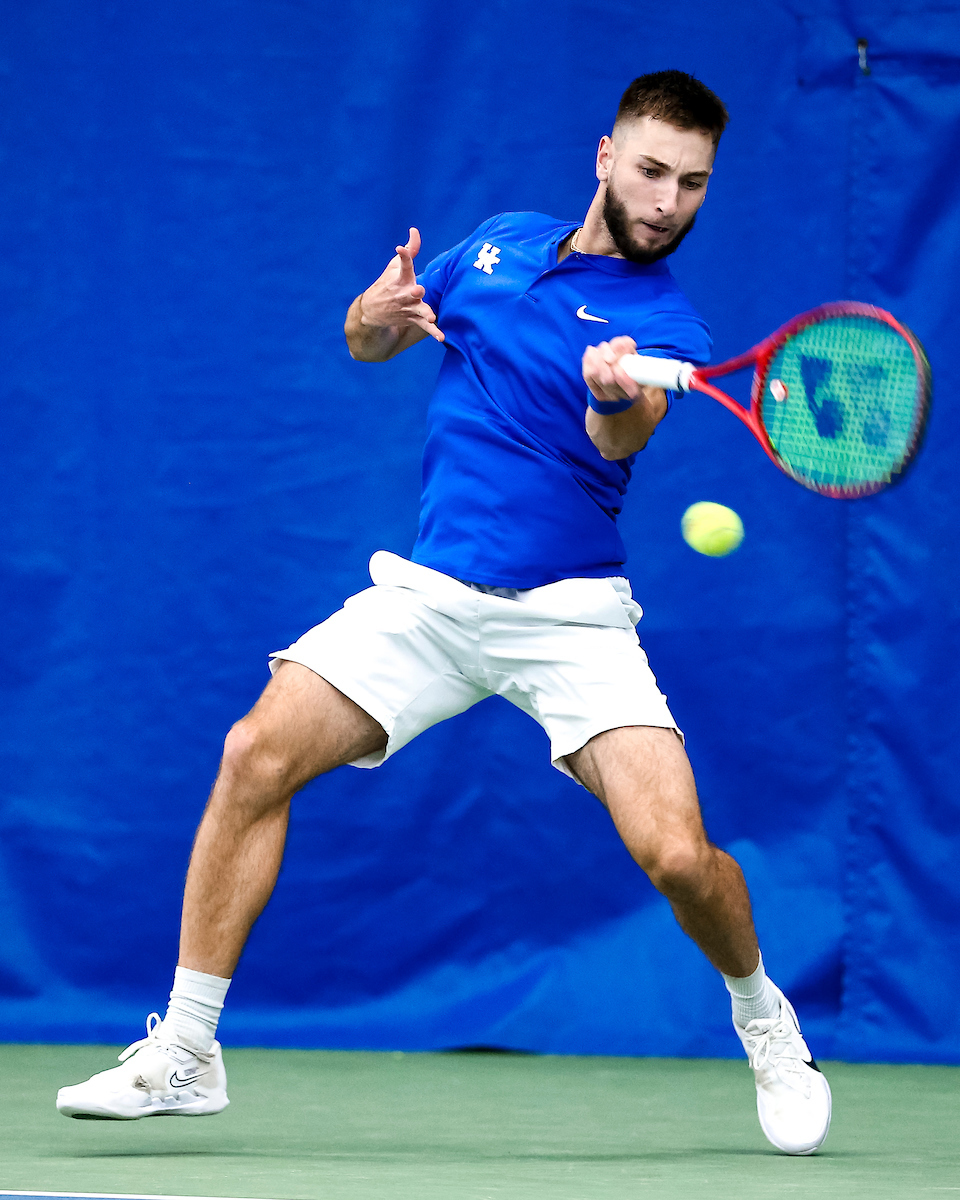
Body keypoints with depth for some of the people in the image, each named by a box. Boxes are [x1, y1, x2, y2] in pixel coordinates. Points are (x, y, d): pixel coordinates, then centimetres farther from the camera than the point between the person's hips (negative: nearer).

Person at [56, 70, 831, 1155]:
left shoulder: (664, 324, -5)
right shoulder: (499, 243, 10)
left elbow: (618, 435, -25)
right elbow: (368, 342, 21)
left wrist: (616, 398, -50)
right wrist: (378, 313, -4)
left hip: (569, 616, -3)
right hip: (427, 595, 3)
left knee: (676, 853, -19)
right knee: (258, 754, -16)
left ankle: (763, 1021, 15)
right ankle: (182, 1055, -7)